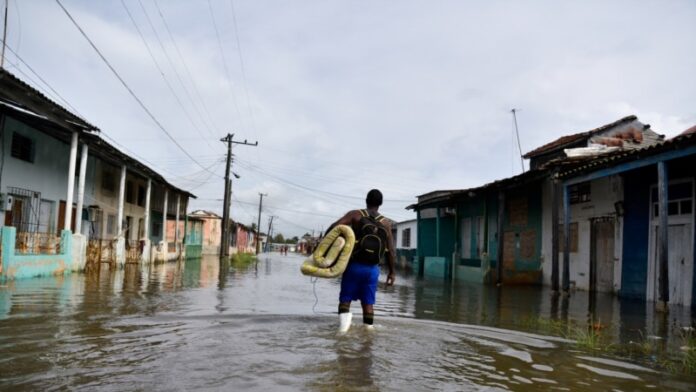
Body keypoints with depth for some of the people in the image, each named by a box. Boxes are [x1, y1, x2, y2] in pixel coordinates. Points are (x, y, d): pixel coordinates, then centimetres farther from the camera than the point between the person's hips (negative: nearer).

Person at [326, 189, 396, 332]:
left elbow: (334, 227, -17)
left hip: (354, 265, -1)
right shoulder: (386, 223, 2)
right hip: (372, 269, 1)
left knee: (345, 298, 8)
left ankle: (344, 318, -18)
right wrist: (391, 272, 9)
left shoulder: (355, 214, -3)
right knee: (368, 302, 12)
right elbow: (390, 251, 0)